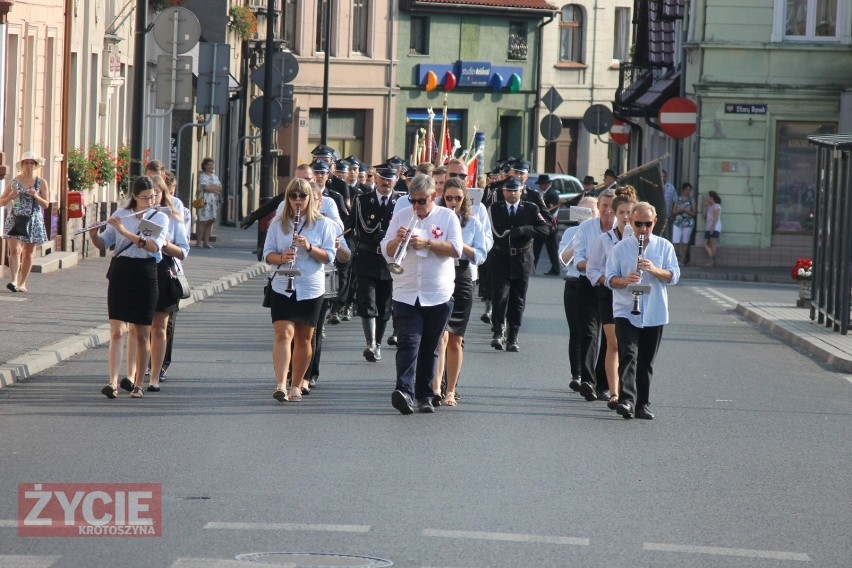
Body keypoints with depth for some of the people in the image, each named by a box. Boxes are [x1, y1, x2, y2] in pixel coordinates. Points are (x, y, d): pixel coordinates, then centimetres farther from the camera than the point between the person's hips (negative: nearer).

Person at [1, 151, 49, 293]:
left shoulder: (41, 183, 4)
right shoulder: (14, 182, 4)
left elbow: (46, 204, 1)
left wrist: (36, 196, -16)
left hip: (34, 222, 1)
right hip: (15, 220, -1)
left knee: (28, 253, 6)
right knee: (15, 250, -16)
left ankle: (22, 283, 15)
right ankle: (13, 281, -24)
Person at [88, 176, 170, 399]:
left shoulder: (160, 218, 1)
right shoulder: (119, 215, 6)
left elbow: (154, 246, -15)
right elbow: (103, 244, 9)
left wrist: (125, 232, -20)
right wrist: (94, 234, -13)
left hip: (145, 275, 0)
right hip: (120, 274, 1)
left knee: (142, 334, 5)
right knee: (118, 331, -9)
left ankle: (138, 384, 13)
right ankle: (113, 382, -16)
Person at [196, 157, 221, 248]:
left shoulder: (215, 177, 19)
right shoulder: (202, 176, -3)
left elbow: (220, 188, 9)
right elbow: (205, 188, -14)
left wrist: (211, 187, -7)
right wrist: (215, 189, -3)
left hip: (214, 202, 7)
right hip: (204, 201, -7)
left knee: (210, 222, 4)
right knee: (202, 221, -10)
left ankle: (206, 241, 7)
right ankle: (199, 241, -8)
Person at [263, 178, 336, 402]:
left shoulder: (322, 224, 2)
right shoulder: (278, 223, 6)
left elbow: (329, 256, -1)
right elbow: (267, 253, 5)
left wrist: (309, 247, -18)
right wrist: (281, 258, -16)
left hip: (311, 288, 0)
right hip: (283, 288, 0)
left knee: (303, 339, 7)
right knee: (283, 334, -14)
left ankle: (296, 386, 19)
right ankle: (281, 385, -24)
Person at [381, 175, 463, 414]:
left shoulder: (448, 217, 3)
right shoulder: (401, 217, 9)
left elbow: (456, 250, -7)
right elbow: (386, 251, 8)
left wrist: (426, 243, -16)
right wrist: (398, 240, -13)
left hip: (438, 295, 0)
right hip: (406, 294, 0)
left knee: (429, 349, 8)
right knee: (408, 344, -14)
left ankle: (425, 396, 14)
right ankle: (405, 391, -27)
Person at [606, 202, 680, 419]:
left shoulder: (664, 247, 8)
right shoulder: (621, 248, 5)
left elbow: (674, 276, 1)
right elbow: (610, 278, 2)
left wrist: (654, 270, -18)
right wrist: (625, 280, -20)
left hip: (654, 314, 2)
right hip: (626, 312, -2)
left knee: (646, 361, 7)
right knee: (628, 355, -16)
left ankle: (642, 404, 14)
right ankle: (626, 399, -25)